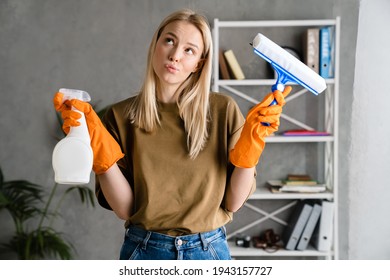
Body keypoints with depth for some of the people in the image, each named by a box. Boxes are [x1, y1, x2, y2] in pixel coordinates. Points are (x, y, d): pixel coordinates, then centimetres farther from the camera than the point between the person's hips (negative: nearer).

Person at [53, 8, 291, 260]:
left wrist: (252, 141, -16)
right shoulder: (122, 116, -4)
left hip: (209, 252, 0)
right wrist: (99, 148, -18)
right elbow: (124, 208, -9)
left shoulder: (223, 110, -6)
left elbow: (233, 202, -6)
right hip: (144, 251, 0)